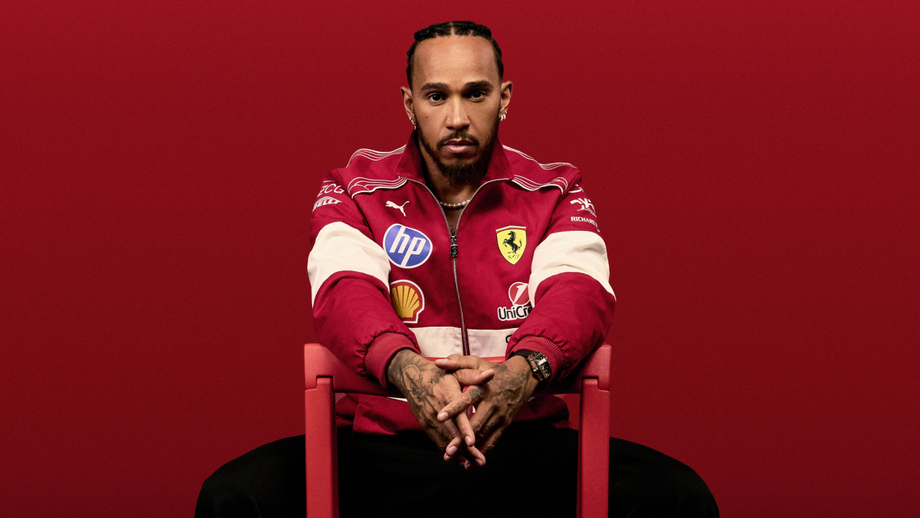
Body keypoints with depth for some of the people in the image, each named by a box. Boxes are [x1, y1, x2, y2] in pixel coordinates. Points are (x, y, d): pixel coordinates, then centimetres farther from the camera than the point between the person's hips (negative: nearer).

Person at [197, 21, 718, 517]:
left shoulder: (553, 193, 9)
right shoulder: (357, 190, 8)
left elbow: (577, 288, -9)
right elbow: (344, 288, -10)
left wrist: (525, 368, -34)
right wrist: (405, 368, -34)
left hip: (526, 442, 1)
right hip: (382, 443, 0)